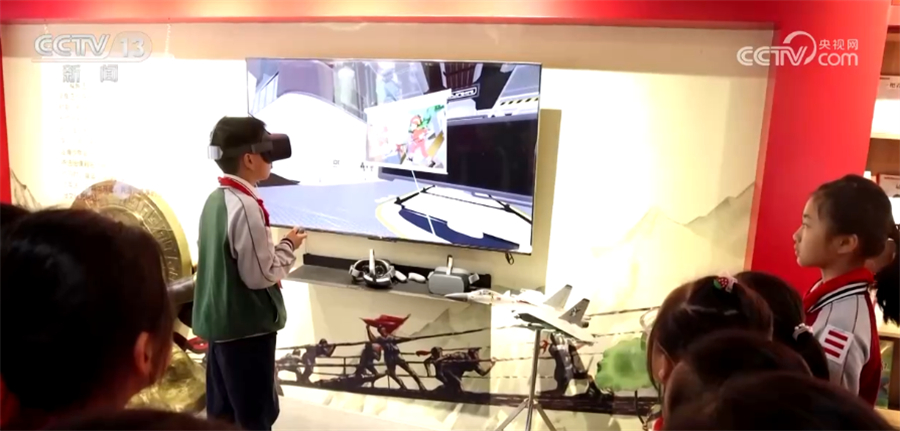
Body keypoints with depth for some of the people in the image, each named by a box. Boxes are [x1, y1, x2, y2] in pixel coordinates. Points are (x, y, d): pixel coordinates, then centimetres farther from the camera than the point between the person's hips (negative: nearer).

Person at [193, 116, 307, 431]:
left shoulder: (215, 199, 5)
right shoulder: (245, 206, -22)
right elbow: (260, 275, -21)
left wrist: (276, 248, 8)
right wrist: (288, 246, -7)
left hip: (219, 322, 9)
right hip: (246, 326, -9)